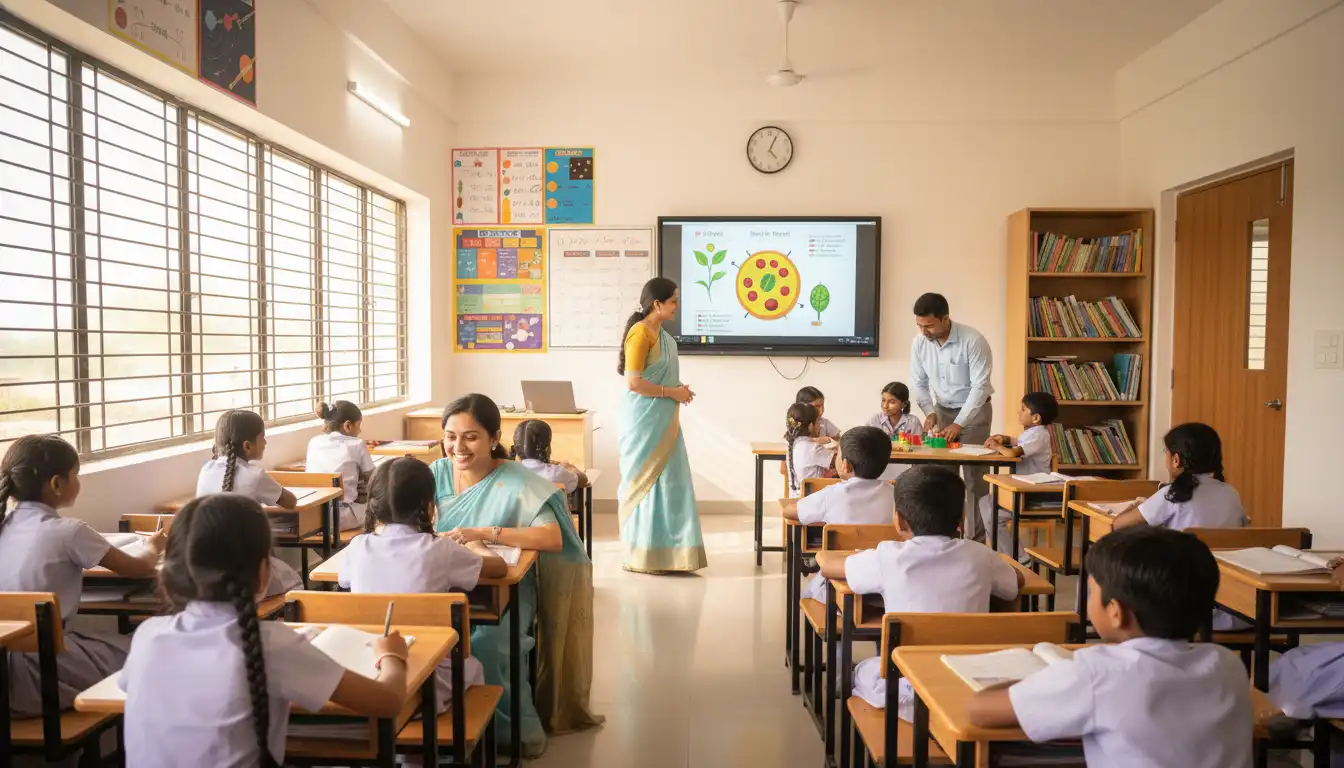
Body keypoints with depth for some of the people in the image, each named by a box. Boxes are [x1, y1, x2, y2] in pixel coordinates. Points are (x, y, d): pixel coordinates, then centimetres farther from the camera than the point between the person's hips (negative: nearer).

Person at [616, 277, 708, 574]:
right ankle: (643, 555, 9)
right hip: (645, 422, -9)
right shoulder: (640, 333, -16)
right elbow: (633, 382, -21)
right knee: (647, 482, -1)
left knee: (664, 482, 12)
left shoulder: (661, 334, 12)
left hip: (662, 422, 9)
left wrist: (677, 389, 7)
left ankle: (661, 550, 21)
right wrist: (671, 392, -15)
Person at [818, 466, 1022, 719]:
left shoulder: (890, 558, -11)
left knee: (861, 670, 28)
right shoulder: (979, 556, -4)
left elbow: (827, 568, 5)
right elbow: (1018, 579, 18)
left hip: (909, 698, -3)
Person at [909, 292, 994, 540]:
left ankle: (976, 536, 3)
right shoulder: (919, 342, -11)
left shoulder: (973, 340, -25)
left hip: (975, 410, -4)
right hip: (943, 409, 4)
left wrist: (958, 424, -27)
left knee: (973, 473, -5)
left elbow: (980, 387, -24)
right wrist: (929, 412, -16)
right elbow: (919, 383, -1)